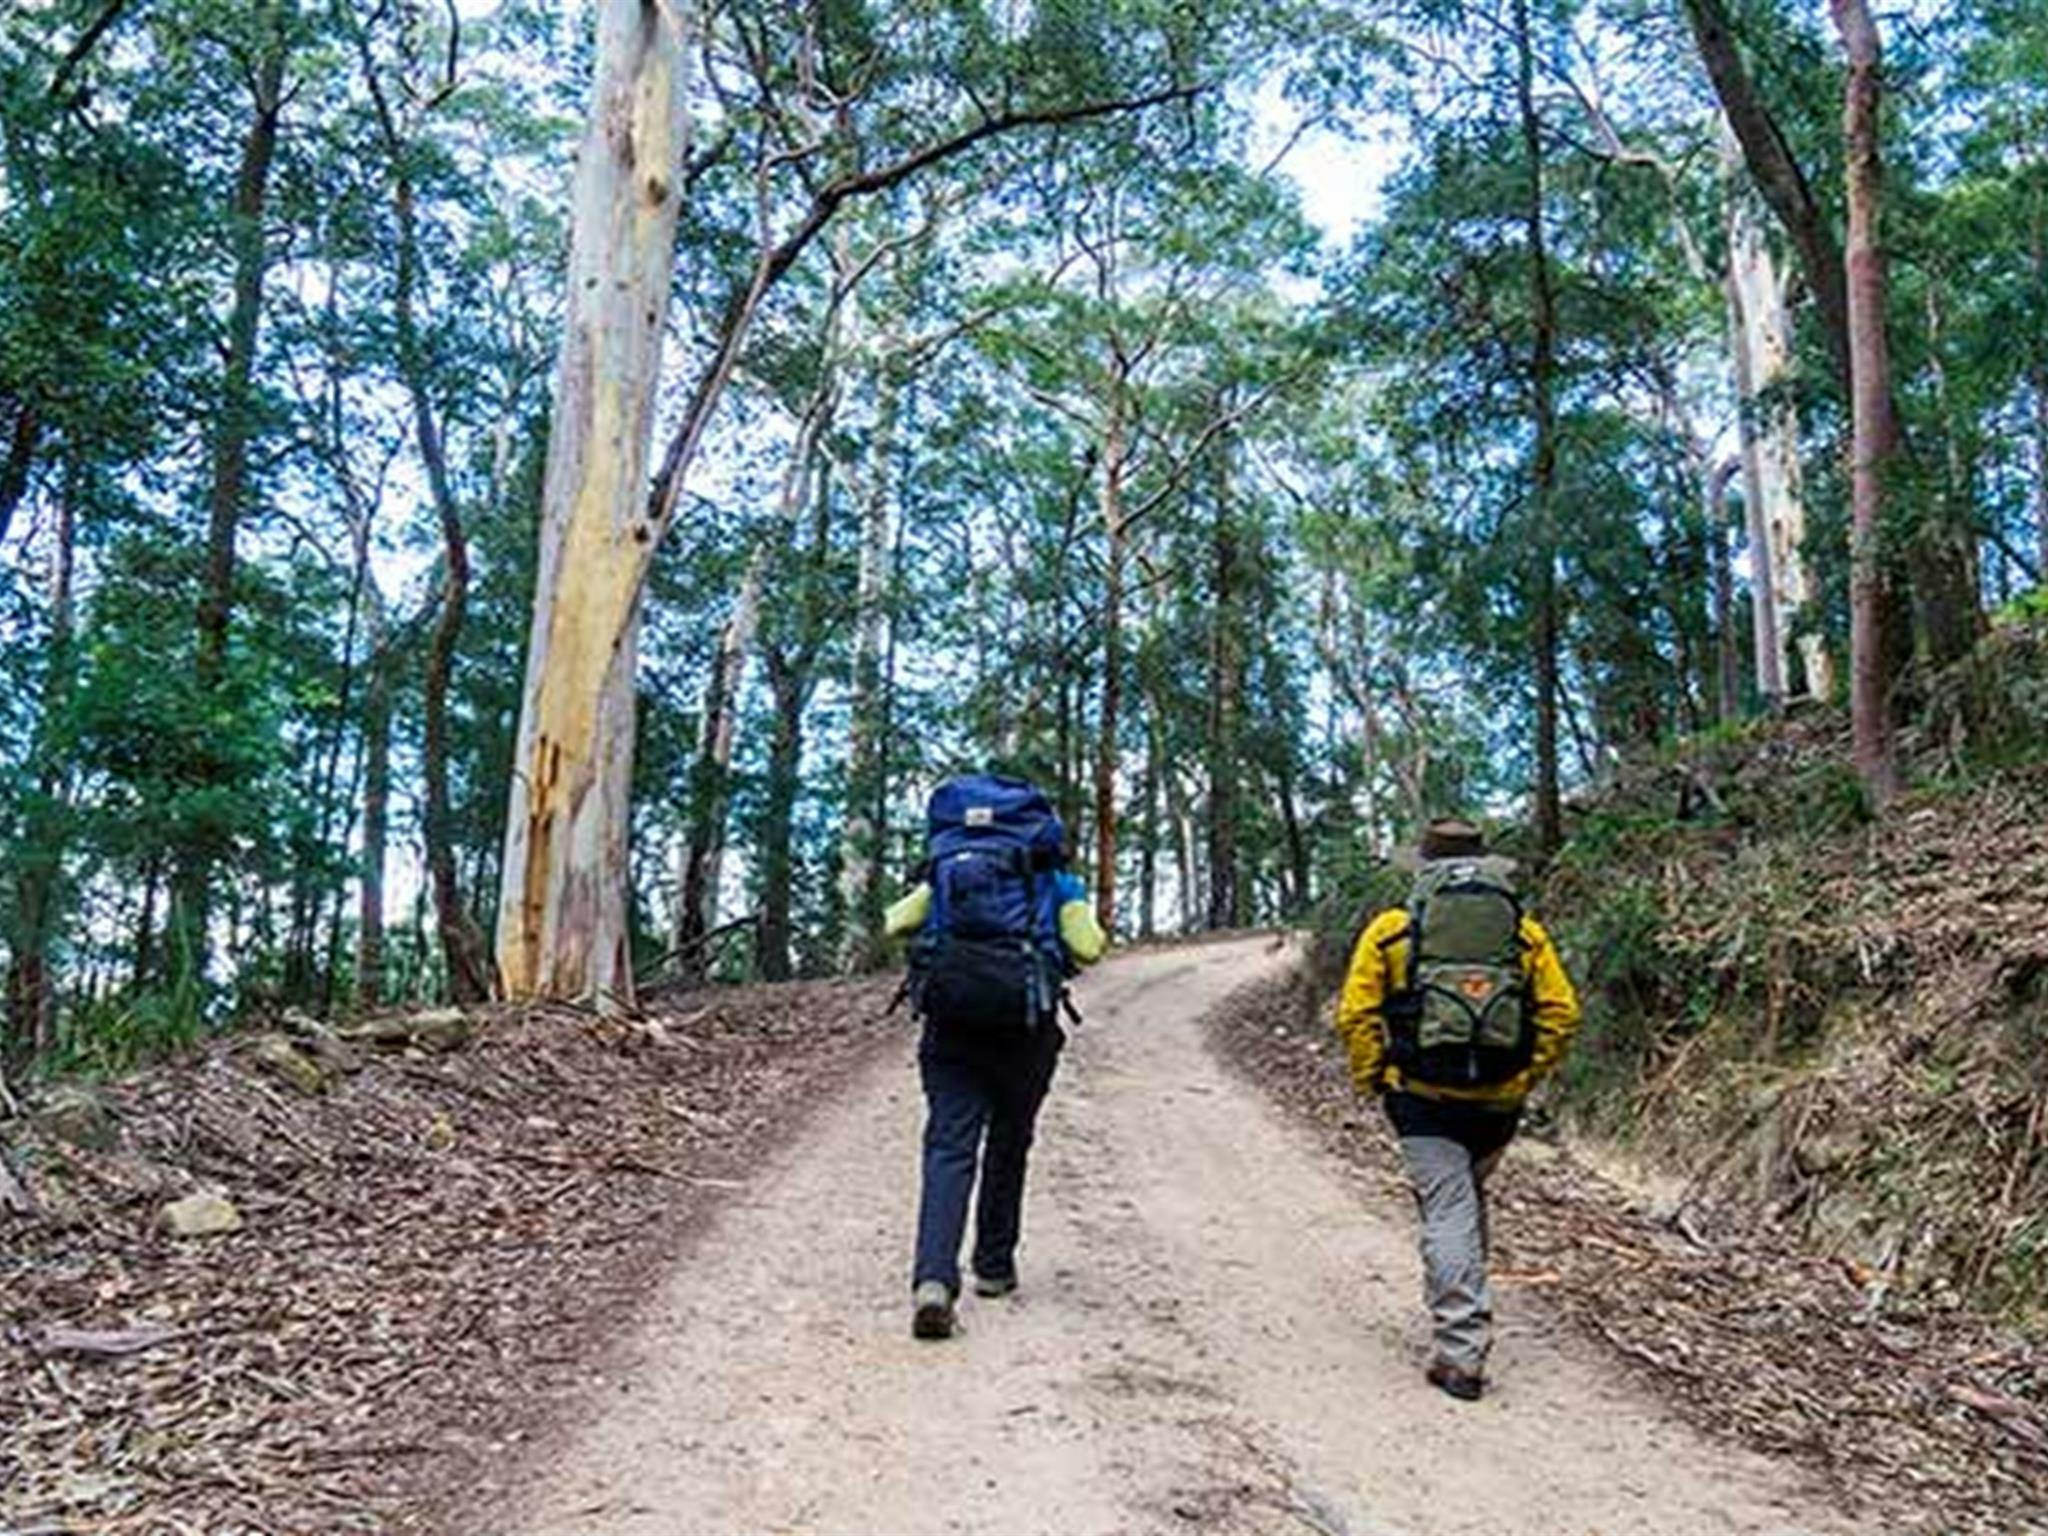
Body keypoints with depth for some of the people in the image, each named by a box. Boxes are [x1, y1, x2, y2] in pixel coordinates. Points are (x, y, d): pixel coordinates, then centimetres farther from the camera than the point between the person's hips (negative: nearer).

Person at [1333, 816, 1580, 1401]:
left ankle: (1461, 1354, -5)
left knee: (1448, 1213, -1)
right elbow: (1560, 1010, 2)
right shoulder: (1524, 930, 8)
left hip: (1424, 1097, -3)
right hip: (1497, 1100, 3)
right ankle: (1466, 1314, 34)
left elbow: (1357, 1014, -3)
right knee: (1469, 1202, 23)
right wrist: (1528, 1077, 10)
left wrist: (1373, 1082, 6)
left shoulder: (1391, 929, 2)